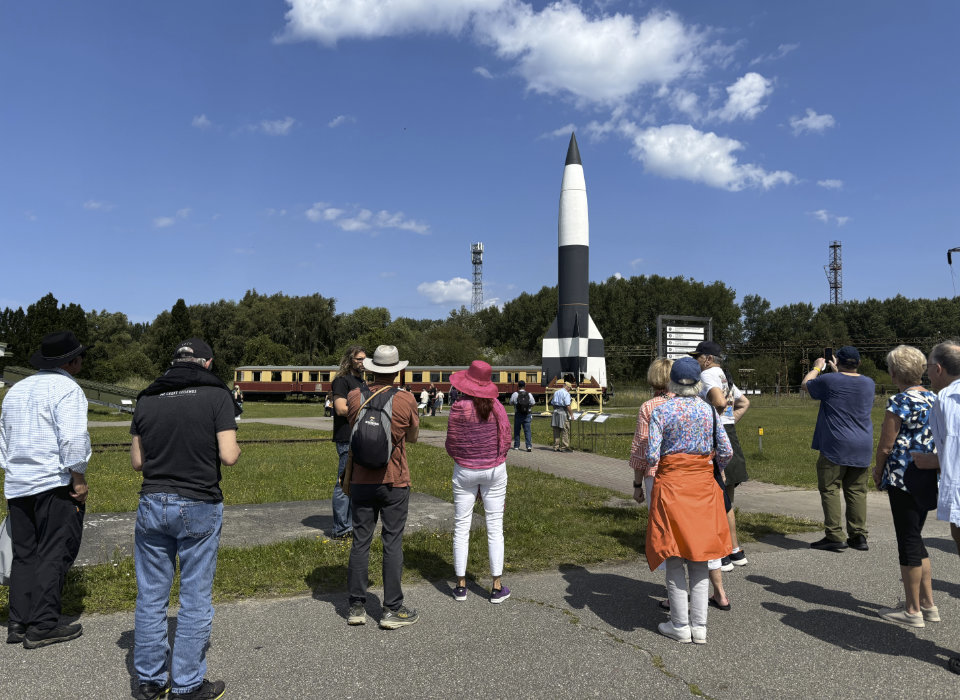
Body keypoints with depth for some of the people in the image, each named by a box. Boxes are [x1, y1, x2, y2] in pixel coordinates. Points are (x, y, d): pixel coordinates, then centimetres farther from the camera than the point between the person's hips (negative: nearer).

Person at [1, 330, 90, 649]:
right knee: (54, 554, -3)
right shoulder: (67, 388, -10)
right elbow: (72, 439, -20)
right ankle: (43, 625, -1)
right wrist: (79, 480, -13)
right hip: (55, 483, -8)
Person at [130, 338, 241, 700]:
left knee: (150, 596, 14)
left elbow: (137, 461, 7)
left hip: (152, 505, 4)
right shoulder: (216, 395, -8)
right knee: (195, 599, 7)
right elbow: (228, 456, -14)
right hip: (198, 508, -4)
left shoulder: (147, 399, 4)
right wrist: (235, 445, 7)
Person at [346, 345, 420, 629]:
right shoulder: (406, 400, -9)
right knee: (392, 544, 4)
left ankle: (357, 607, 18)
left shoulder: (355, 397, -2)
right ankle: (392, 609, 10)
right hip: (395, 482, -2)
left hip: (361, 480, 3)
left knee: (360, 542, 10)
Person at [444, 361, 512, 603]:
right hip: (495, 469, 1)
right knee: (495, 526, 7)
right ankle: (497, 587, 11)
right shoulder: (497, 407, -5)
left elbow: (451, 444, -6)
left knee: (461, 527, 9)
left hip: (464, 471, -1)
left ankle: (461, 586, 15)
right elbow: (506, 440, -1)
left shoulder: (459, 408, -12)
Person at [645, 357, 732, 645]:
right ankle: (699, 626, 16)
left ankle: (680, 625, 15)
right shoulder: (709, 410, 1)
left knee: (674, 558, 7)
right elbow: (726, 452, 1)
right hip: (703, 486, 4)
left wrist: (654, 459, 9)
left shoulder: (661, 411, -9)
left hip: (671, 484, -3)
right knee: (699, 556, 13)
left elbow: (652, 456, -13)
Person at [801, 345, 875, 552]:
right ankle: (858, 536, 12)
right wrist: (837, 372, 37)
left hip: (835, 446, -5)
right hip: (862, 448, 6)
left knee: (830, 490, 0)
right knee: (856, 491, 10)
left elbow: (806, 384, 9)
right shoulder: (868, 383, 6)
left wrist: (817, 368, 25)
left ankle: (834, 536, -2)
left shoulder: (829, 381, -10)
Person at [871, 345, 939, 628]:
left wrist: (878, 474, 2)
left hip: (904, 476, -8)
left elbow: (885, 446, -14)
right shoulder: (934, 398, 8)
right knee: (915, 538, 18)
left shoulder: (899, 403, -16)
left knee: (908, 541, 1)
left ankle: (912, 611, 11)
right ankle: (928, 604, 25)